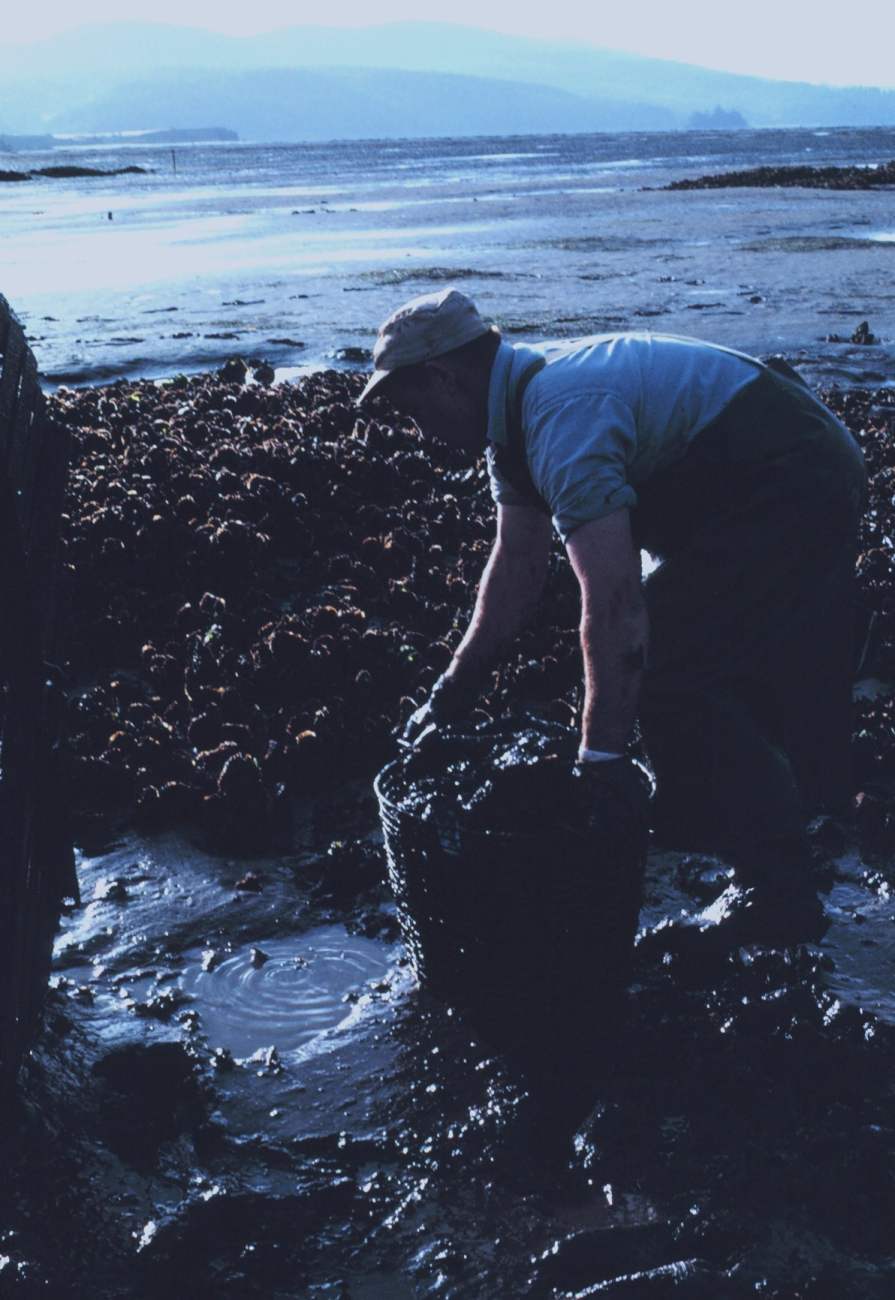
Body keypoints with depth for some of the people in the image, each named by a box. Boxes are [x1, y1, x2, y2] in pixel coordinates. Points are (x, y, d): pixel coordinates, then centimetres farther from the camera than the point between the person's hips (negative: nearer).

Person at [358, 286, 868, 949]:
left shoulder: (561, 419, -26)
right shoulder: (517, 405, 7)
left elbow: (613, 600, -31)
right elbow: (519, 562, 12)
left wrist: (600, 760, -26)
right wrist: (455, 688, 10)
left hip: (789, 489, -11)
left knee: (671, 674, -10)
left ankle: (776, 899, -2)